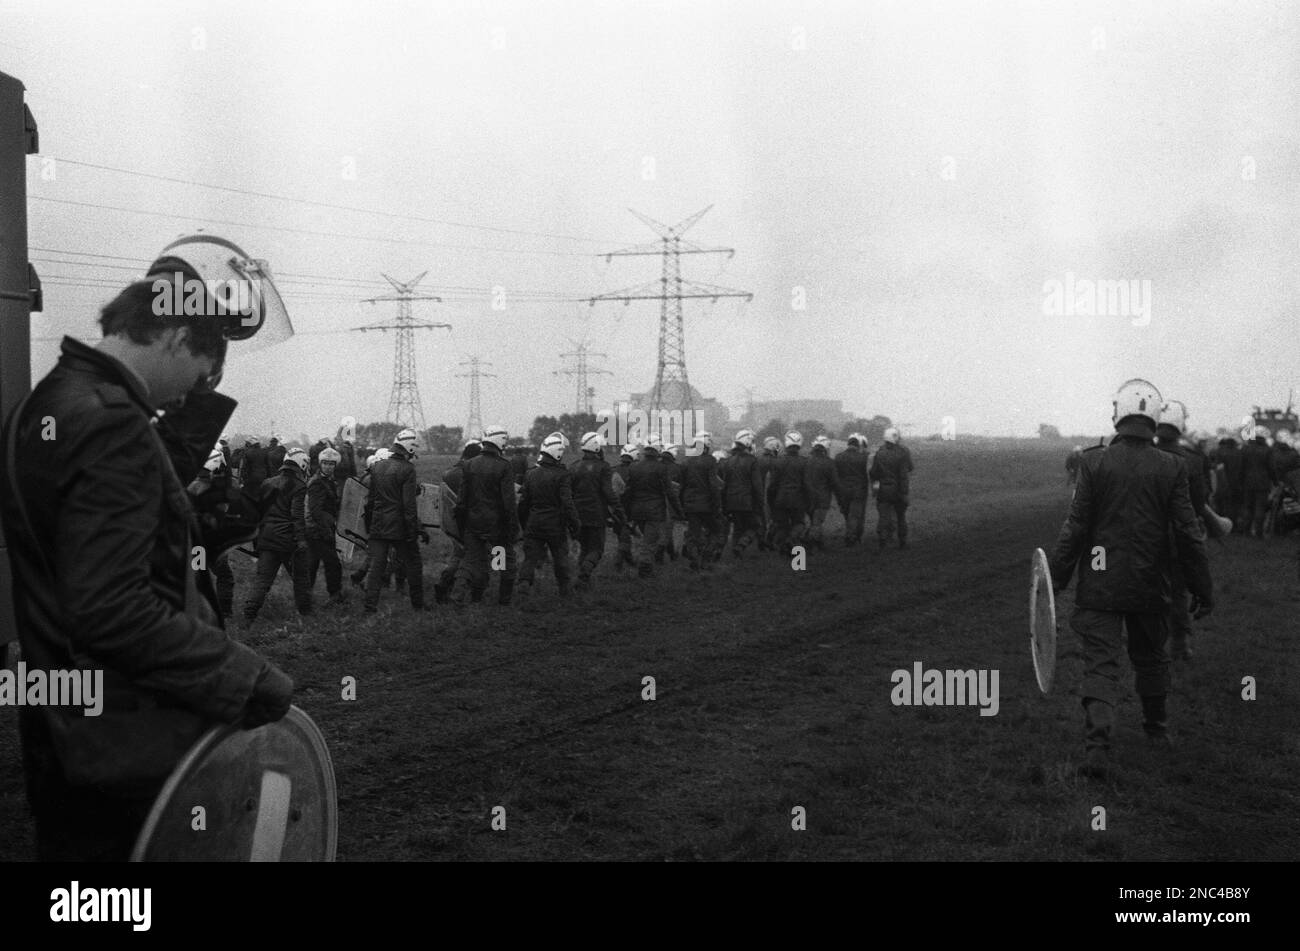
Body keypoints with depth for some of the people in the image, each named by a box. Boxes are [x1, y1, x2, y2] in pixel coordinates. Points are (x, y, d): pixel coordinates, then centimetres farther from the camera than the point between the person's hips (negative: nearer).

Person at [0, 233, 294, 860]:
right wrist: (243, 676, -22)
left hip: (62, 737, 10)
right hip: (128, 755, -10)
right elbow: (111, 610, -27)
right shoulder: (111, 426, -21)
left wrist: (196, 414, 10)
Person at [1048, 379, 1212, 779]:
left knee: (1101, 664, -1)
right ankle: (1157, 728, 39)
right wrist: (1202, 589, 6)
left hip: (1100, 585, -2)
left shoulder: (1095, 463, -9)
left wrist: (1056, 577, 2)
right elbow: (1188, 534, -3)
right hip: (1151, 587, 2)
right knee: (1151, 657, 22)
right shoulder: (1171, 468, -5)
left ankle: (1097, 747, -15)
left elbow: (1075, 528, -8)